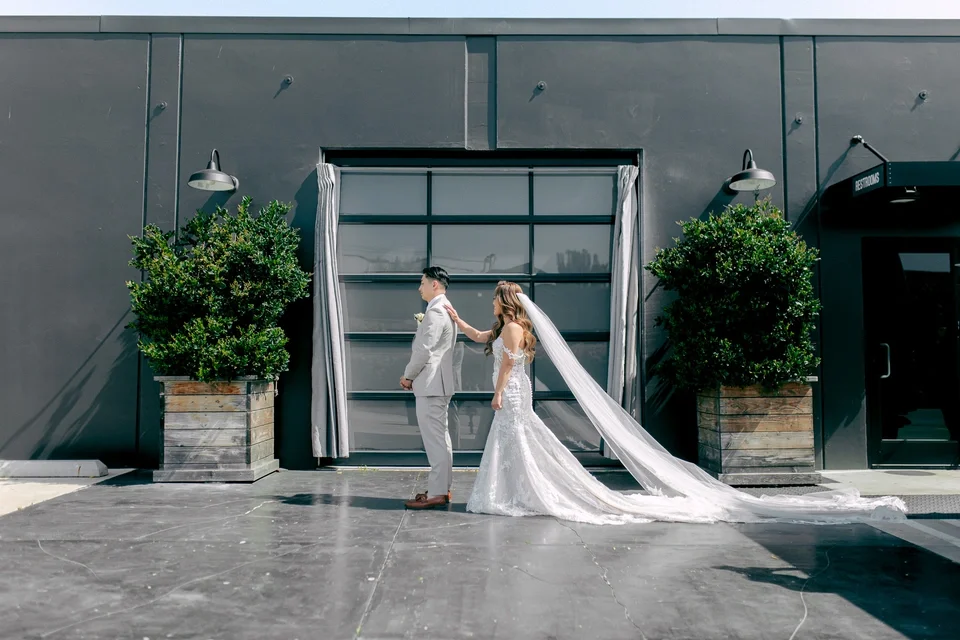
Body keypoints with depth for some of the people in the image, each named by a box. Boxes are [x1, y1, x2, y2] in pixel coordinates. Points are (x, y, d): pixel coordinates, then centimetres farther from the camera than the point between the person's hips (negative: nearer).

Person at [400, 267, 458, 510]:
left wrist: (408, 375, -8)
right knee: (440, 437, 14)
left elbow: (424, 350, -20)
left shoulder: (435, 311, -16)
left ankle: (436, 493, -3)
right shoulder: (445, 309, 17)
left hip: (431, 384, -11)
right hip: (438, 382, 11)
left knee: (434, 439, -7)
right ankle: (443, 488, 22)